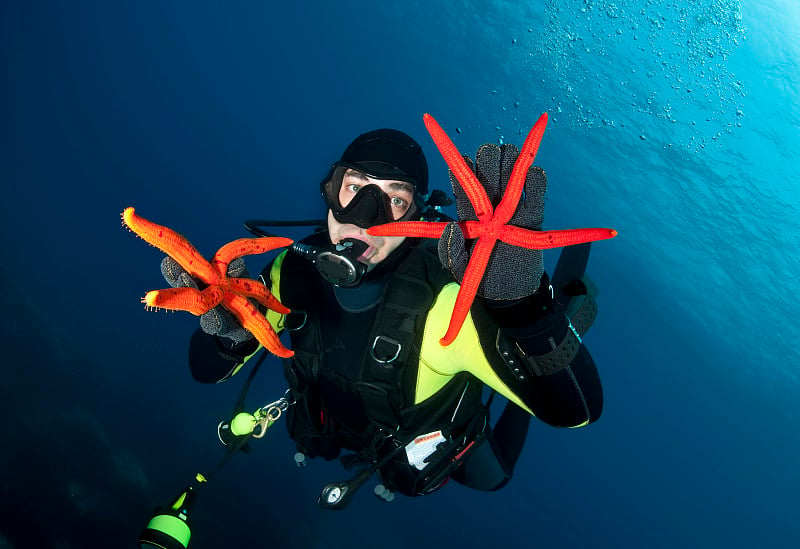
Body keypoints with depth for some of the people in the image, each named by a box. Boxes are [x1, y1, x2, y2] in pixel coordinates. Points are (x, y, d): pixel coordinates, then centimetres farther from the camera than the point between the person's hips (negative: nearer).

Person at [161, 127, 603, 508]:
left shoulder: (443, 304, -45)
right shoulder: (298, 268, -28)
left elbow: (577, 410, -49)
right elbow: (208, 370, -19)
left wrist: (520, 303, -67)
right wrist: (226, 330, -44)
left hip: (419, 461, -3)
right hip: (339, 435, 4)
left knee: (490, 476, 31)